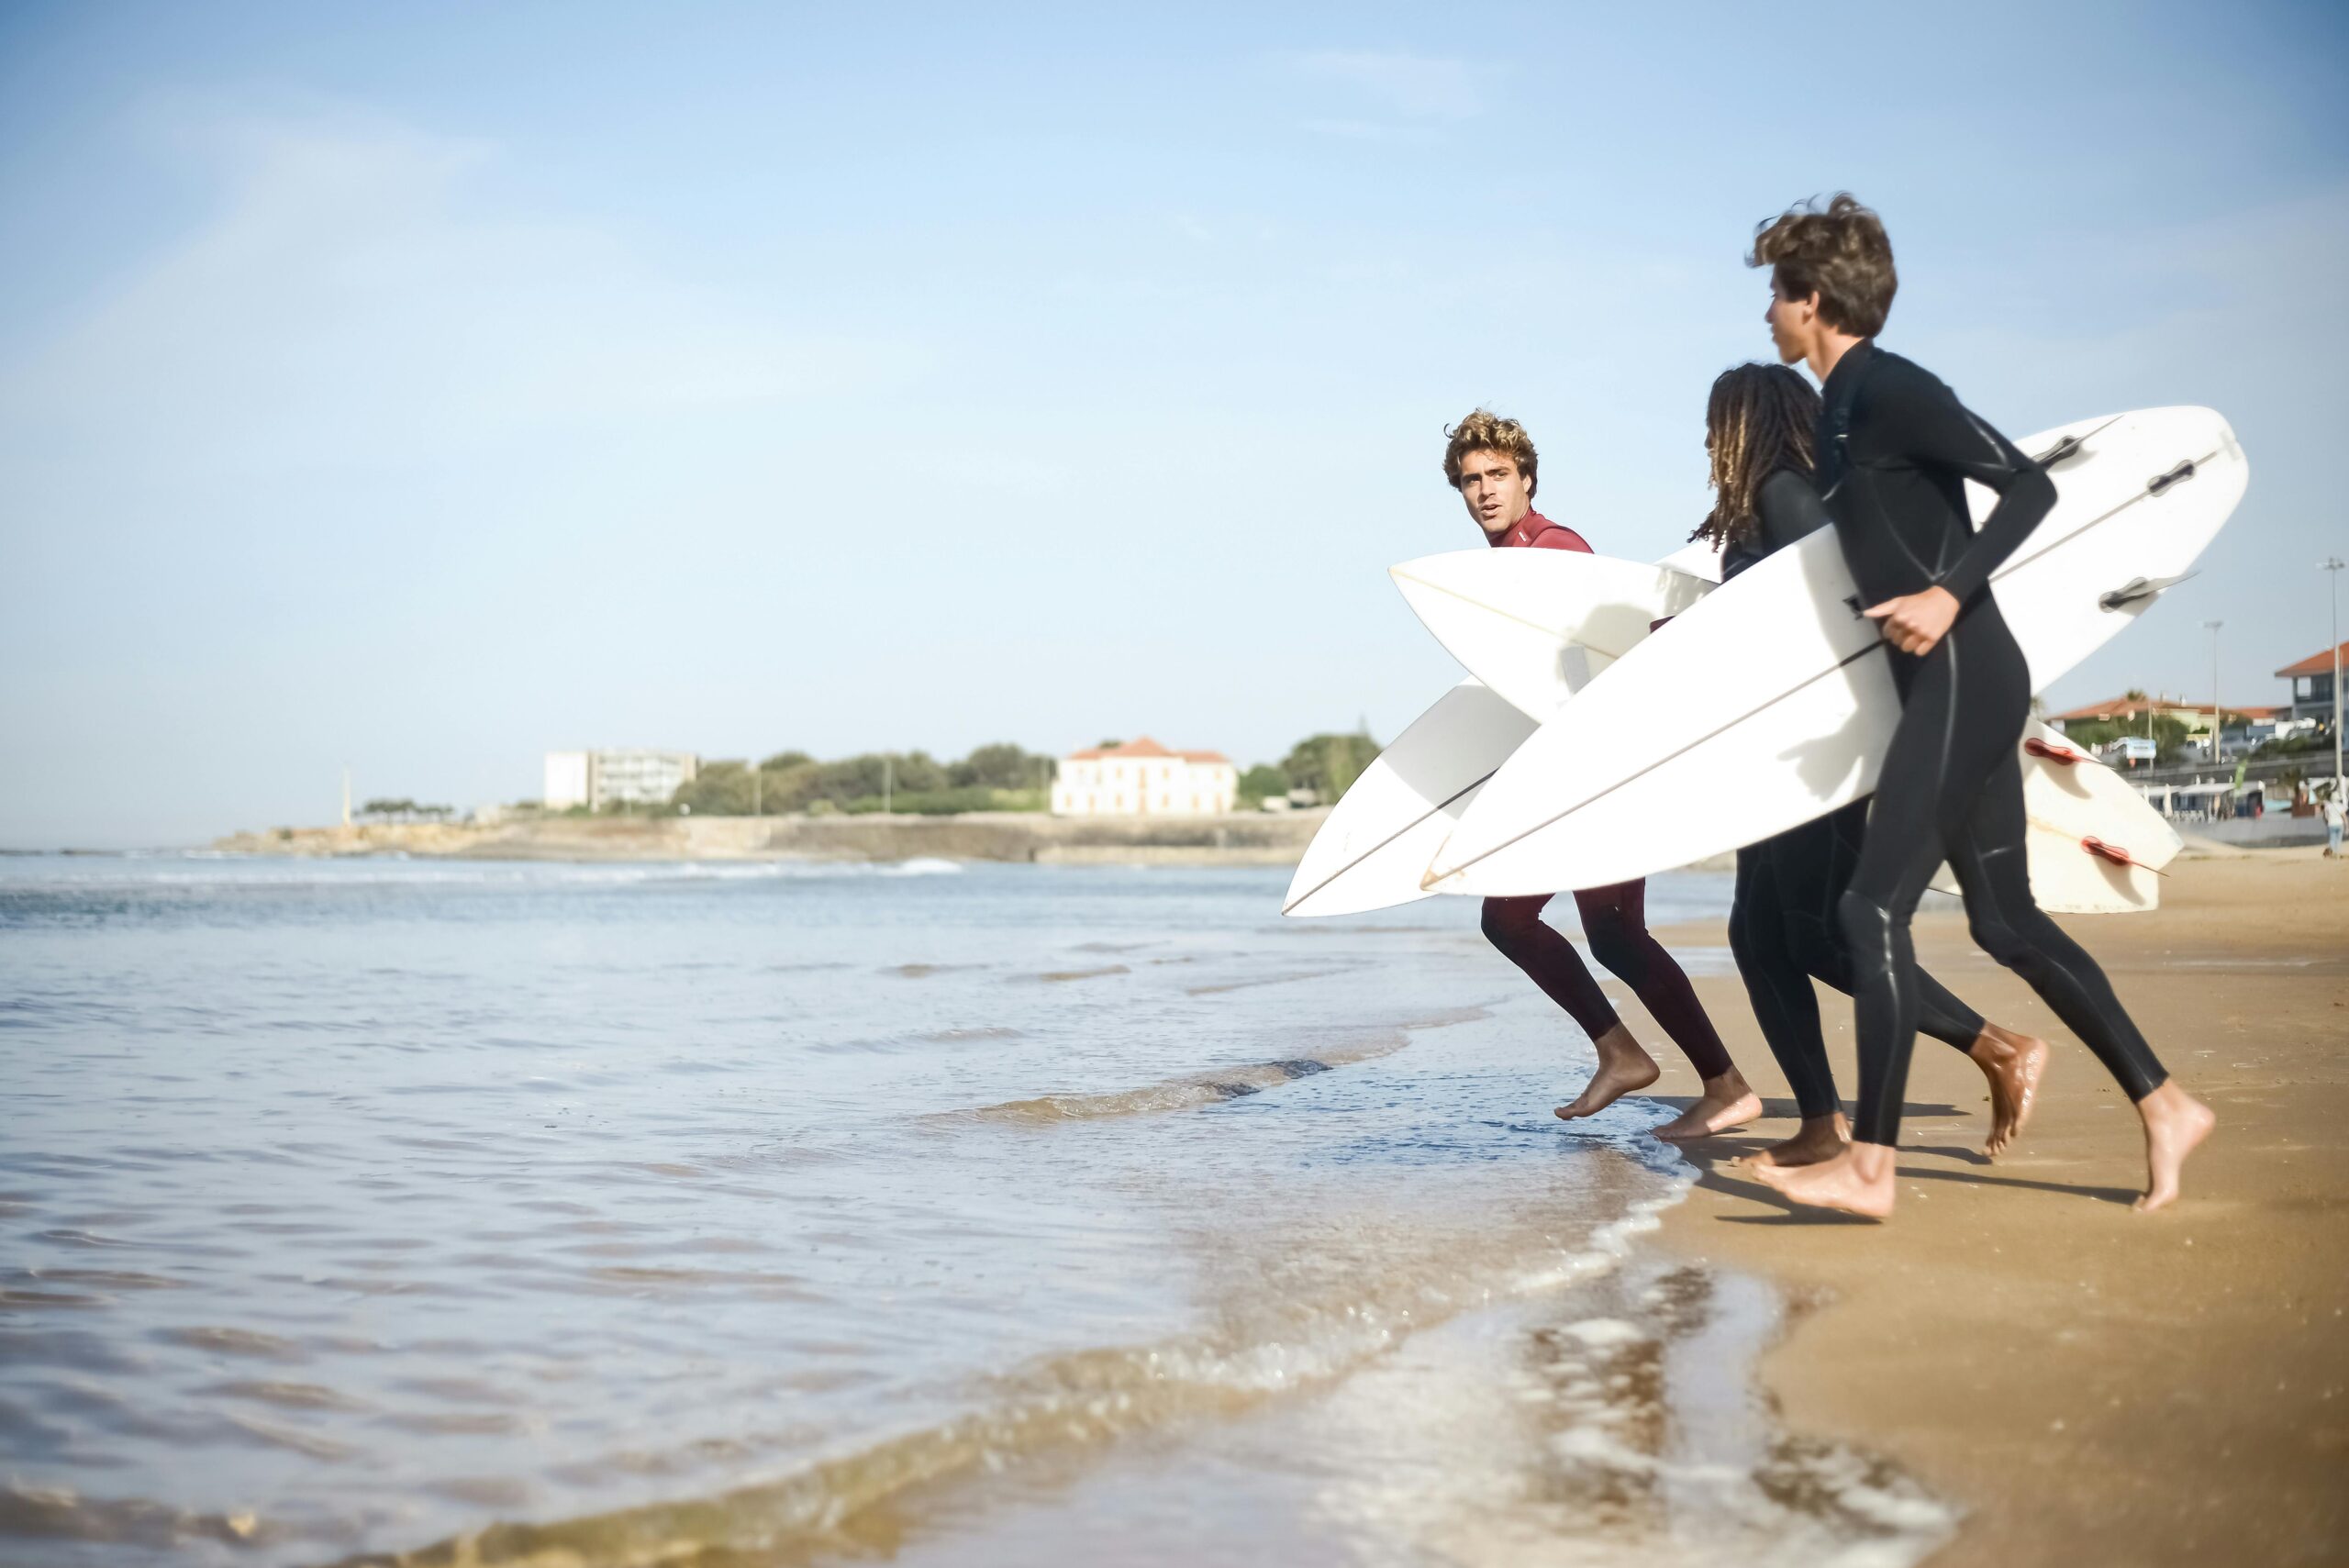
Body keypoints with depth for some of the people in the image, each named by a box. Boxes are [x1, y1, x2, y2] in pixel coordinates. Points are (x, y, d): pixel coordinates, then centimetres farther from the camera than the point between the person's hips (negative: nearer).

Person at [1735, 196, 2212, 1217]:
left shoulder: (1887, 388, -12)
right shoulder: (1843, 406, 16)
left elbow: (2029, 485, -17)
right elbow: (1868, 548, 29)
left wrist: (1950, 594, -27)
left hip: (1961, 676, -10)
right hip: (1958, 684, 10)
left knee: (1874, 908, -11)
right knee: (2004, 917, 12)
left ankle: (1869, 1167, -7)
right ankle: (2164, 1106, 18)